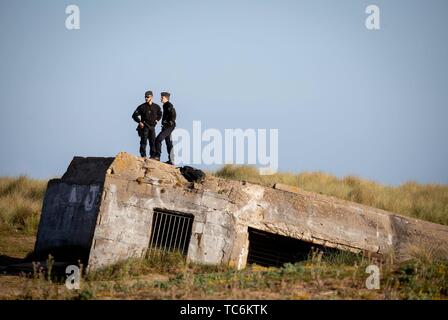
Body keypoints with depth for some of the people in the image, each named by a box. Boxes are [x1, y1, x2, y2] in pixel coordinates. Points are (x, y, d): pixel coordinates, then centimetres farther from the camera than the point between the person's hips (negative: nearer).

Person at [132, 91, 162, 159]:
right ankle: (143, 156, -9)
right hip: (144, 127, -3)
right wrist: (139, 122, -10)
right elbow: (134, 115, 0)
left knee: (153, 142, 3)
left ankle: (153, 156, 9)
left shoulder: (156, 107, 6)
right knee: (144, 141, -9)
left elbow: (159, 114, 26)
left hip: (152, 127, 3)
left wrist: (157, 120, 11)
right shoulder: (142, 107, -3)